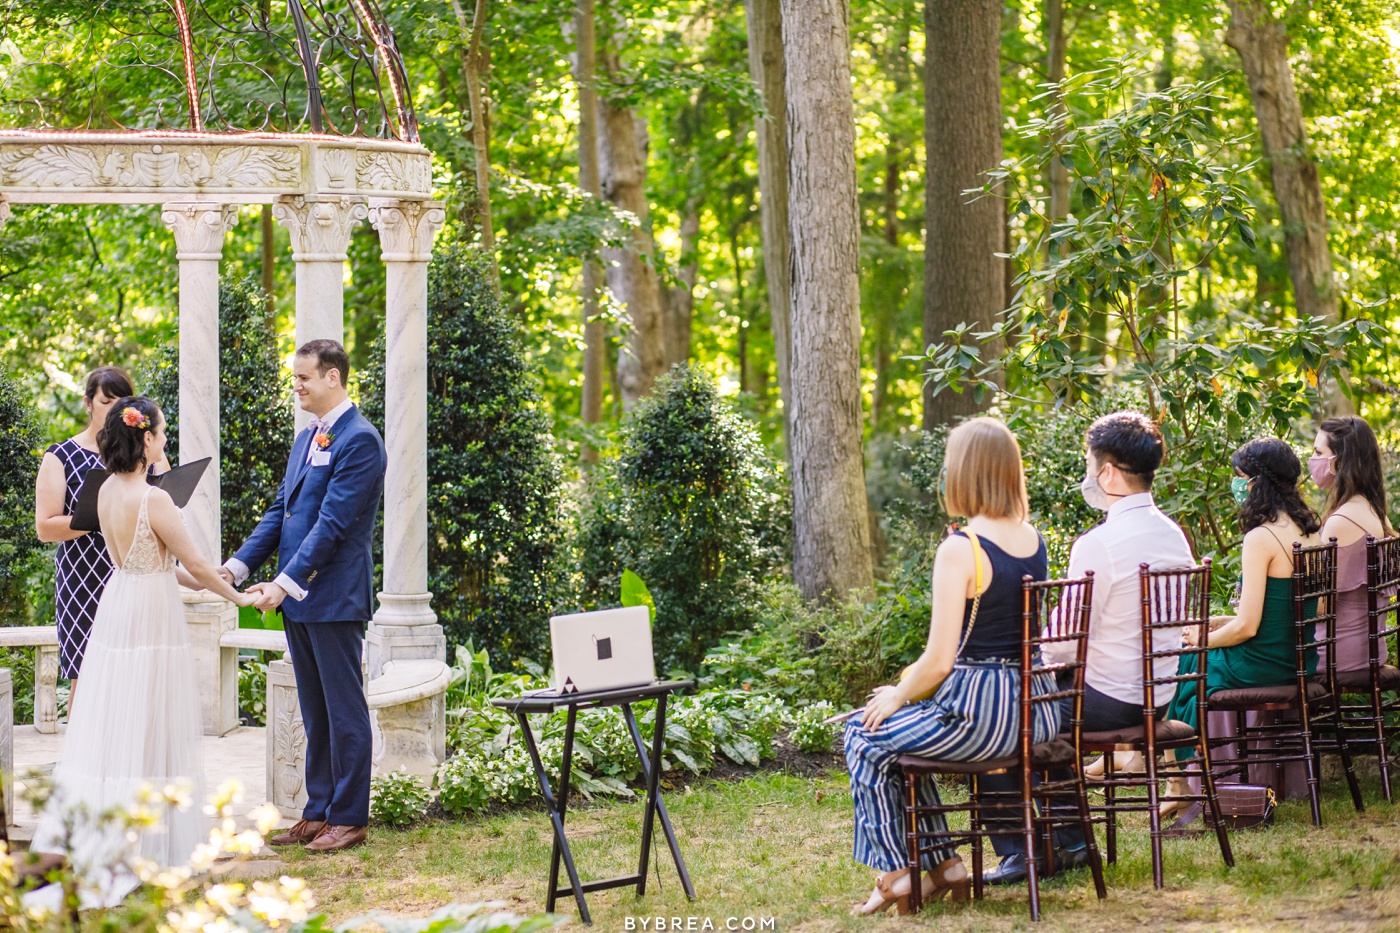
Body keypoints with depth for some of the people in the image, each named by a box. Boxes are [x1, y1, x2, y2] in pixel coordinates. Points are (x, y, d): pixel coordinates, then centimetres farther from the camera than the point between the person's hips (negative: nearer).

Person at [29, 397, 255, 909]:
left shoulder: (108, 492, 5)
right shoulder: (153, 499, -19)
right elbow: (196, 564, -12)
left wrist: (199, 583, 19)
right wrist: (237, 597, 4)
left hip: (116, 609, 8)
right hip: (151, 617, -8)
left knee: (110, 723, 13)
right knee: (148, 730, -1)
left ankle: (86, 832, 16)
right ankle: (140, 842, 1)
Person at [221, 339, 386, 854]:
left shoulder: (360, 440, -13)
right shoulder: (306, 439, 16)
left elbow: (332, 522, -19)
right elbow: (280, 513, 17)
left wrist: (285, 582, -21)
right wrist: (236, 567, 6)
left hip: (335, 598, -9)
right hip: (297, 598, 9)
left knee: (344, 710, -1)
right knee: (315, 713, 13)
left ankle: (348, 818, 6)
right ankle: (317, 813, 19)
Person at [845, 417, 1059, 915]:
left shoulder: (959, 550, -18)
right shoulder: (1035, 540, 5)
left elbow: (939, 661, -15)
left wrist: (896, 696, 0)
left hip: (980, 713, -8)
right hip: (1038, 710, 8)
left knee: (866, 737, 15)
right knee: (907, 733, 30)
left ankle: (895, 871, 18)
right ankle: (943, 864, 29)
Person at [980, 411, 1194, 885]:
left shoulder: (1098, 545, -21)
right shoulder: (1172, 534, 5)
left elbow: (1064, 645, -19)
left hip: (1108, 701, -9)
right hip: (1157, 698, 9)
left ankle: (1018, 852, 10)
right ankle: (1069, 841, 31)